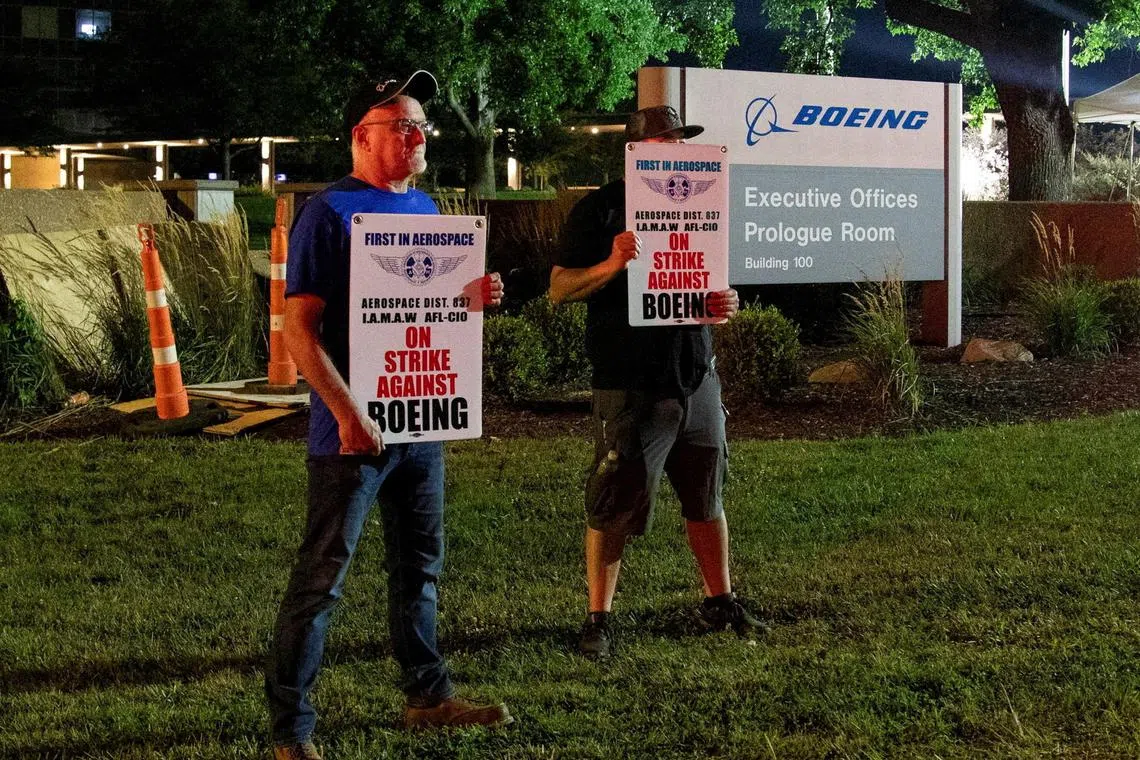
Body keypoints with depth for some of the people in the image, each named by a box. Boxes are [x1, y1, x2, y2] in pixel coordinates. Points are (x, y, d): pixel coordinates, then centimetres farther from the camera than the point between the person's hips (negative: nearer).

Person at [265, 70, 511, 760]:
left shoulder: (424, 209, 12)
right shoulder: (330, 211, -10)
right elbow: (300, 327, -15)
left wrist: (475, 297, -1)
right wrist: (350, 415, -22)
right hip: (354, 433, -7)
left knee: (419, 566, 17)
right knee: (322, 579, -3)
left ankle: (430, 696, 30)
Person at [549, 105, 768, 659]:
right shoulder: (600, 209, -2)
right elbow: (559, 288, -5)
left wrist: (726, 304, 0)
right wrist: (611, 265, -22)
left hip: (695, 376, 6)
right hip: (630, 384, -5)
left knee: (706, 495, 13)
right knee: (615, 504, -3)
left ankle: (719, 600, 27)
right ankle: (598, 618, 6)